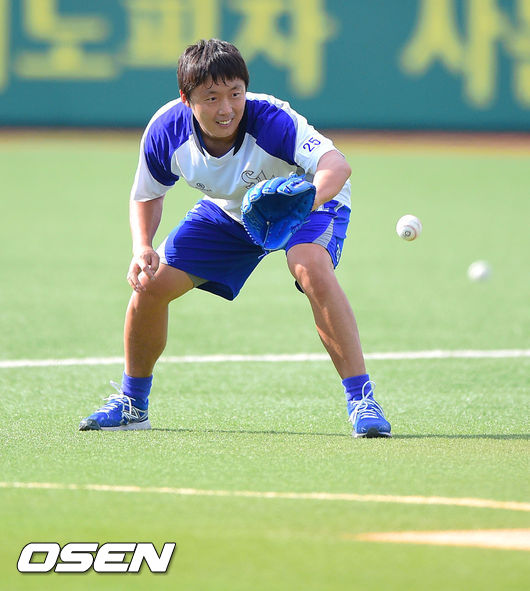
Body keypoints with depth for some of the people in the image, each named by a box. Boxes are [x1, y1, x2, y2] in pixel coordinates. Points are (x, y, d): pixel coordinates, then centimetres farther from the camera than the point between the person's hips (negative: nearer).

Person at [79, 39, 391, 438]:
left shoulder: (272, 121, -40)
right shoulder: (166, 131, -26)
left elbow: (336, 164, -56)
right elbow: (147, 195, -6)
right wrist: (142, 247, -25)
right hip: (228, 211, 4)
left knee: (313, 269, -36)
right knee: (151, 283, -6)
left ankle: (361, 399, -29)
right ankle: (132, 402, 20)